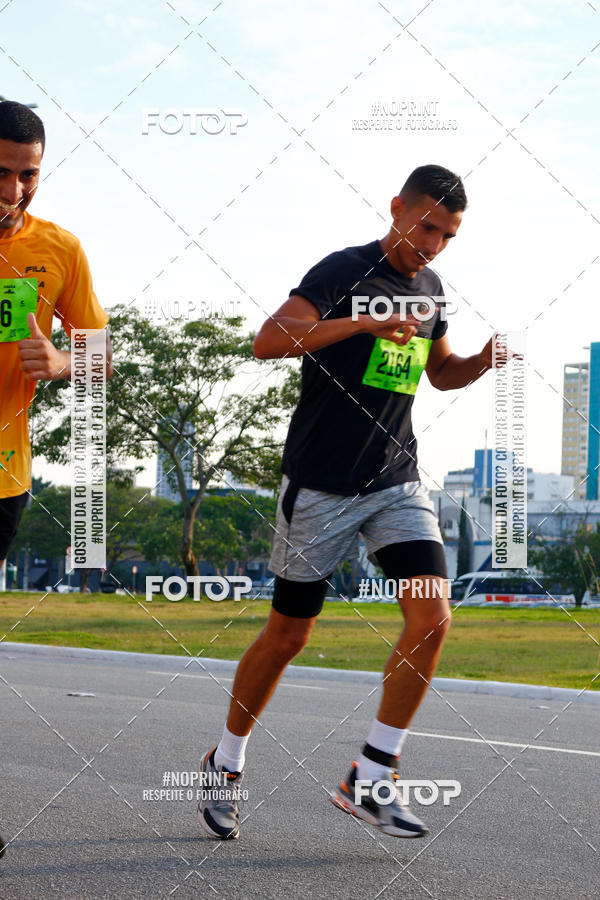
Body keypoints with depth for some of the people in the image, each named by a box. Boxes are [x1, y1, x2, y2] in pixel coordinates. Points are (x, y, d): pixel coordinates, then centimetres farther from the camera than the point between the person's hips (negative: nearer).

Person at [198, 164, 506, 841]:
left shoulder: (430, 287, 10)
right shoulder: (343, 272, -11)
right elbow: (268, 341, -25)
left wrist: (483, 361, 4)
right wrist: (364, 322, -33)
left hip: (397, 484, 5)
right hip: (320, 486, -5)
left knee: (431, 616, -13)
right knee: (287, 634, 5)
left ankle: (369, 779, -5)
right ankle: (225, 767, 27)